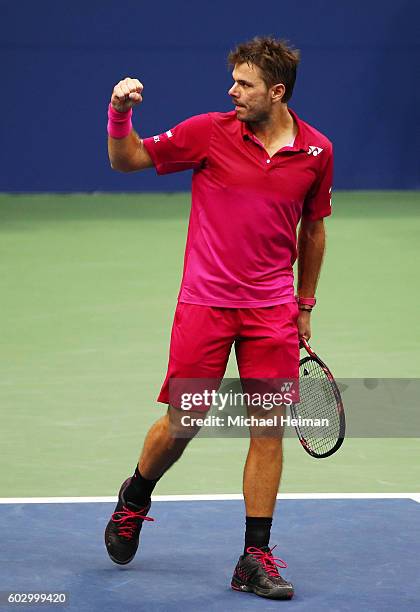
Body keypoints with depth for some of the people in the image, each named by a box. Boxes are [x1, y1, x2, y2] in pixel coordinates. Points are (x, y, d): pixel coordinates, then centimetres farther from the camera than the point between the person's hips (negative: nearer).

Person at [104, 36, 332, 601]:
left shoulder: (317, 151, 1)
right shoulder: (210, 131, -6)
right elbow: (126, 160, 1)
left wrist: (305, 304, 17)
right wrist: (120, 115, -19)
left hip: (273, 310, 2)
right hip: (205, 302, -2)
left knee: (268, 429, -1)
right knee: (182, 422, 1)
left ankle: (255, 559, 5)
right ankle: (135, 498, 32)